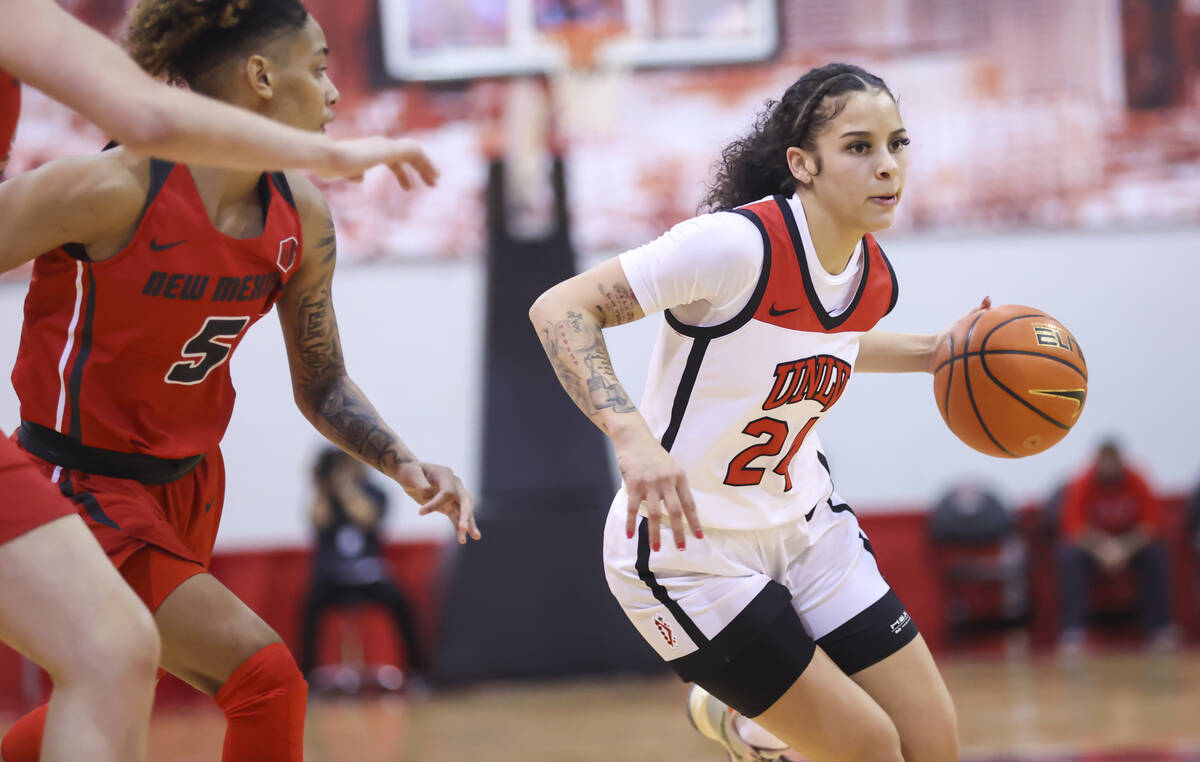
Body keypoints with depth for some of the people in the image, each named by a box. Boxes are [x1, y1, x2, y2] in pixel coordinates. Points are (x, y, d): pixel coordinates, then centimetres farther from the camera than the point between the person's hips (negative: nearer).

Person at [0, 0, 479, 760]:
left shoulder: (301, 218, -1)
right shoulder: (114, 190, -24)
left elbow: (321, 384, 10)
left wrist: (406, 465, -6)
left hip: (189, 487, 8)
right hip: (83, 490, -8)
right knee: (266, 678, -19)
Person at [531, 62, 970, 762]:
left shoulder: (875, 279, -3)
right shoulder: (740, 244, -26)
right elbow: (560, 309, -28)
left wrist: (930, 352, 8)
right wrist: (631, 434, -42)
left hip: (803, 524, 7)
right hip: (689, 551, -7)